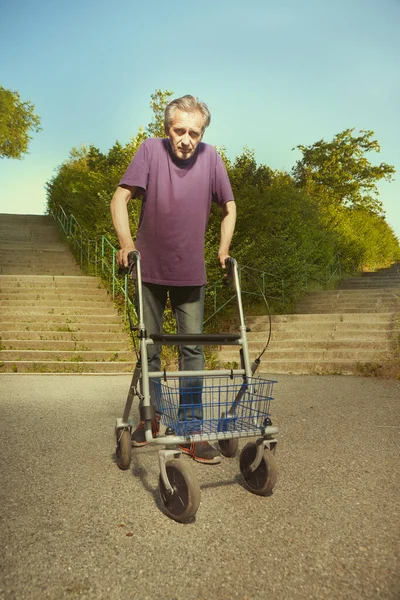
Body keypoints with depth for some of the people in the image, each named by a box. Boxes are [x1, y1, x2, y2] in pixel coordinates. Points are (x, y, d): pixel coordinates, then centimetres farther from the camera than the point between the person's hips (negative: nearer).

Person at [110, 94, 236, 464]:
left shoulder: (210, 157, -4)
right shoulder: (151, 150, -9)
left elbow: (229, 206, 7)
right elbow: (121, 198, -10)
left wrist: (224, 250, -1)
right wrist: (126, 243, -23)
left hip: (191, 272, 1)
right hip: (151, 269, 0)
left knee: (193, 349, 0)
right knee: (149, 348, 10)